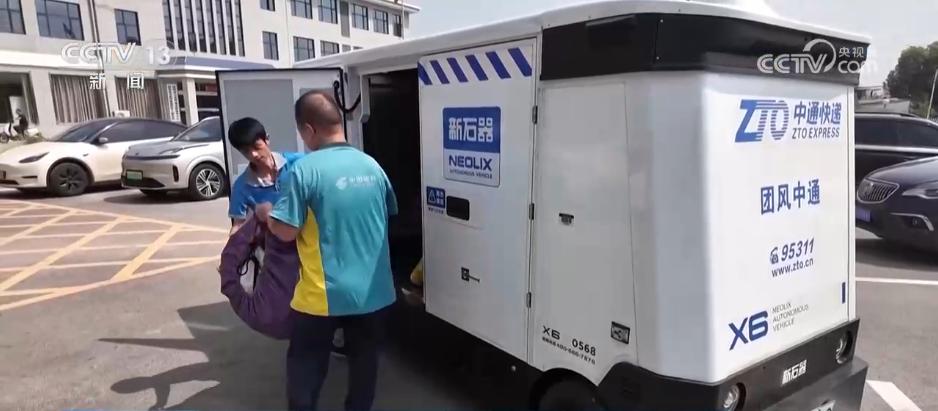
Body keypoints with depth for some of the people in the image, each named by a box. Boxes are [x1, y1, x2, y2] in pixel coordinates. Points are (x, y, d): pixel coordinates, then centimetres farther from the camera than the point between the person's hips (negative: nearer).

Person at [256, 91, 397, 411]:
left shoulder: (306, 169, -16)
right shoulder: (372, 166, 2)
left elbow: (287, 232, -15)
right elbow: (389, 213, 17)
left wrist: (267, 214, 6)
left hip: (323, 295, -4)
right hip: (373, 291, 5)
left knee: (306, 367, 16)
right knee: (363, 362, 20)